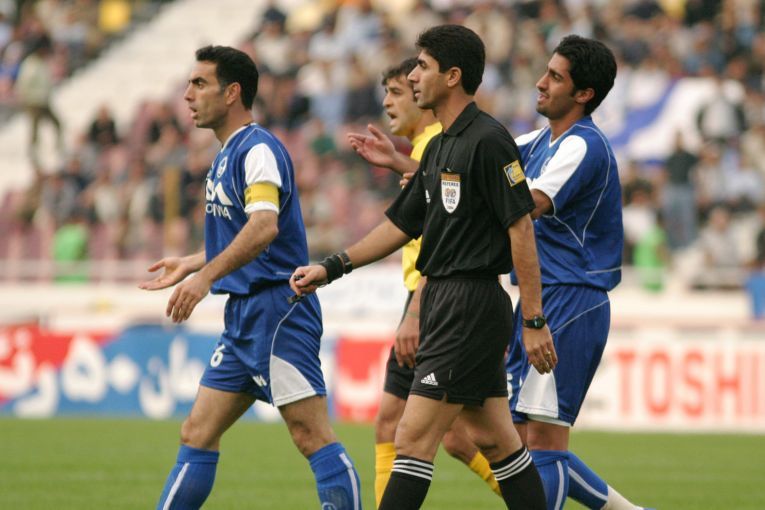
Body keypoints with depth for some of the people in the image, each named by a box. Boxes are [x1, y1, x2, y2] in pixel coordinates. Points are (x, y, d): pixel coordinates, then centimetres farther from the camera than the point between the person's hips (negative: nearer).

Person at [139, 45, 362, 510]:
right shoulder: (228, 154, 18)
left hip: (278, 310, -10)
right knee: (197, 436, 9)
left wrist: (206, 276, -35)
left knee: (313, 436, -11)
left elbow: (264, 228, -29)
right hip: (245, 314, 10)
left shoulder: (258, 149, -13)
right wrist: (189, 264, 31)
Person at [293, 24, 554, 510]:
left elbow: (521, 228, -17)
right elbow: (403, 225, 23)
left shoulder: (488, 140, -14)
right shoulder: (439, 146, 15)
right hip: (445, 305, 10)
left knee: (414, 438, -10)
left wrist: (534, 321, -19)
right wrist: (331, 267, 18)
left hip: (472, 307, -10)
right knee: (495, 440, 11)